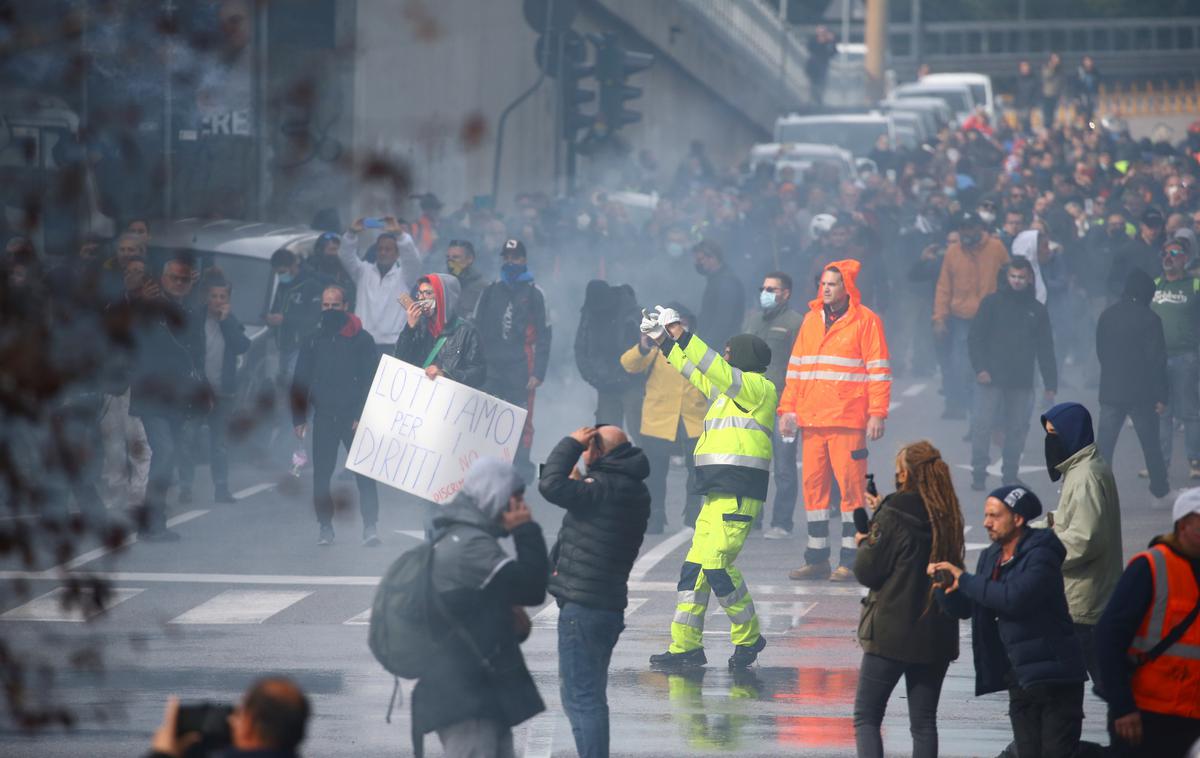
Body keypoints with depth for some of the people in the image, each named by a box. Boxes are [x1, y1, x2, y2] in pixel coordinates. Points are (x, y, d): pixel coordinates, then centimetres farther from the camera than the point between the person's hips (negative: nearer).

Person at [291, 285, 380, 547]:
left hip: (353, 417, -3)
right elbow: (300, 383, 13)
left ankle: (370, 526, -9)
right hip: (324, 417, 3)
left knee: (364, 473, -9)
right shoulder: (312, 341, 11)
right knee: (321, 474, 2)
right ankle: (325, 528, 10)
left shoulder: (361, 339, 0)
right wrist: (299, 419, 4)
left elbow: (371, 381, -2)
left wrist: (363, 416, -11)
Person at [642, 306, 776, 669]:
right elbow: (696, 371, 34)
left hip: (739, 495, -9)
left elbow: (717, 371, -17)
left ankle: (748, 637, -1)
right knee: (694, 566, 3)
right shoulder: (728, 390, 21)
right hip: (716, 494, 9)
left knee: (716, 563, -16)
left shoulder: (759, 388, -4)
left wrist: (682, 336, -16)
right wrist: (664, 340, 32)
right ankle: (686, 646, 5)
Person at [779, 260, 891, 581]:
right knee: (813, 485, 6)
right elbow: (795, 367, 19)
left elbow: (879, 370, -4)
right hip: (811, 421, 6)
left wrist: (877, 413, -11)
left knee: (850, 484, -6)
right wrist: (787, 408, 11)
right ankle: (817, 558, 12)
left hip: (848, 421, -6)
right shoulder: (811, 319, 16)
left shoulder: (866, 321, -1)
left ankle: (850, 559, -1)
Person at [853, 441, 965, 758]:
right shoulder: (947, 517, 3)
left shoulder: (892, 518, -14)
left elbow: (867, 572, -11)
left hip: (891, 633, -5)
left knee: (866, 717, 3)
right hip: (937, 635, 5)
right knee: (924, 722, 10)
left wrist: (864, 543, 10)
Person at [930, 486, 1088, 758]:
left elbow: (1014, 597, -30)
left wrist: (964, 580, -20)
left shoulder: (1040, 555, -15)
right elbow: (964, 608, 15)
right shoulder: (991, 557, 11)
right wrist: (944, 585, -6)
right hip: (1020, 677, 8)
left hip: (1054, 676, -8)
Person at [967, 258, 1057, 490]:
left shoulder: (1037, 310, 10)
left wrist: (1050, 385, 8)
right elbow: (975, 338, -1)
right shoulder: (992, 303, 2)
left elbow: (1045, 350, 12)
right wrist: (980, 368, -12)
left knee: (1017, 429, 5)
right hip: (991, 379, -3)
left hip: (1022, 383, 3)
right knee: (983, 426, -8)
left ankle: (1010, 475, 14)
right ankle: (979, 475, -2)